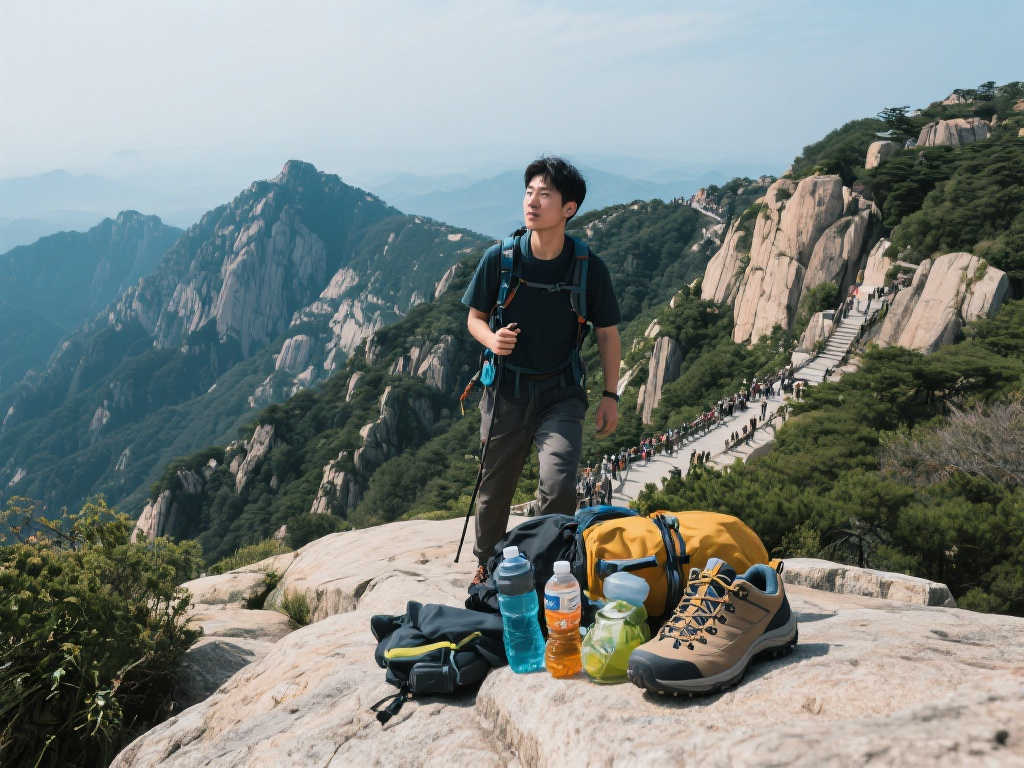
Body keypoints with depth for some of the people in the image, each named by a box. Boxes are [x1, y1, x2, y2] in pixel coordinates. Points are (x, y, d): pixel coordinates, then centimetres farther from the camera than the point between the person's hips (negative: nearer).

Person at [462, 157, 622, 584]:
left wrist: (610, 396, 1)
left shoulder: (589, 268, -9)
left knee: (558, 485, -20)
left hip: (560, 394, -1)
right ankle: (486, 566, 39)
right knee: (494, 489, 13)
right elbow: (475, 318, 4)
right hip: (506, 390, 1)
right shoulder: (499, 258, -8)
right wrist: (491, 338, -19)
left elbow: (607, 333, 3)